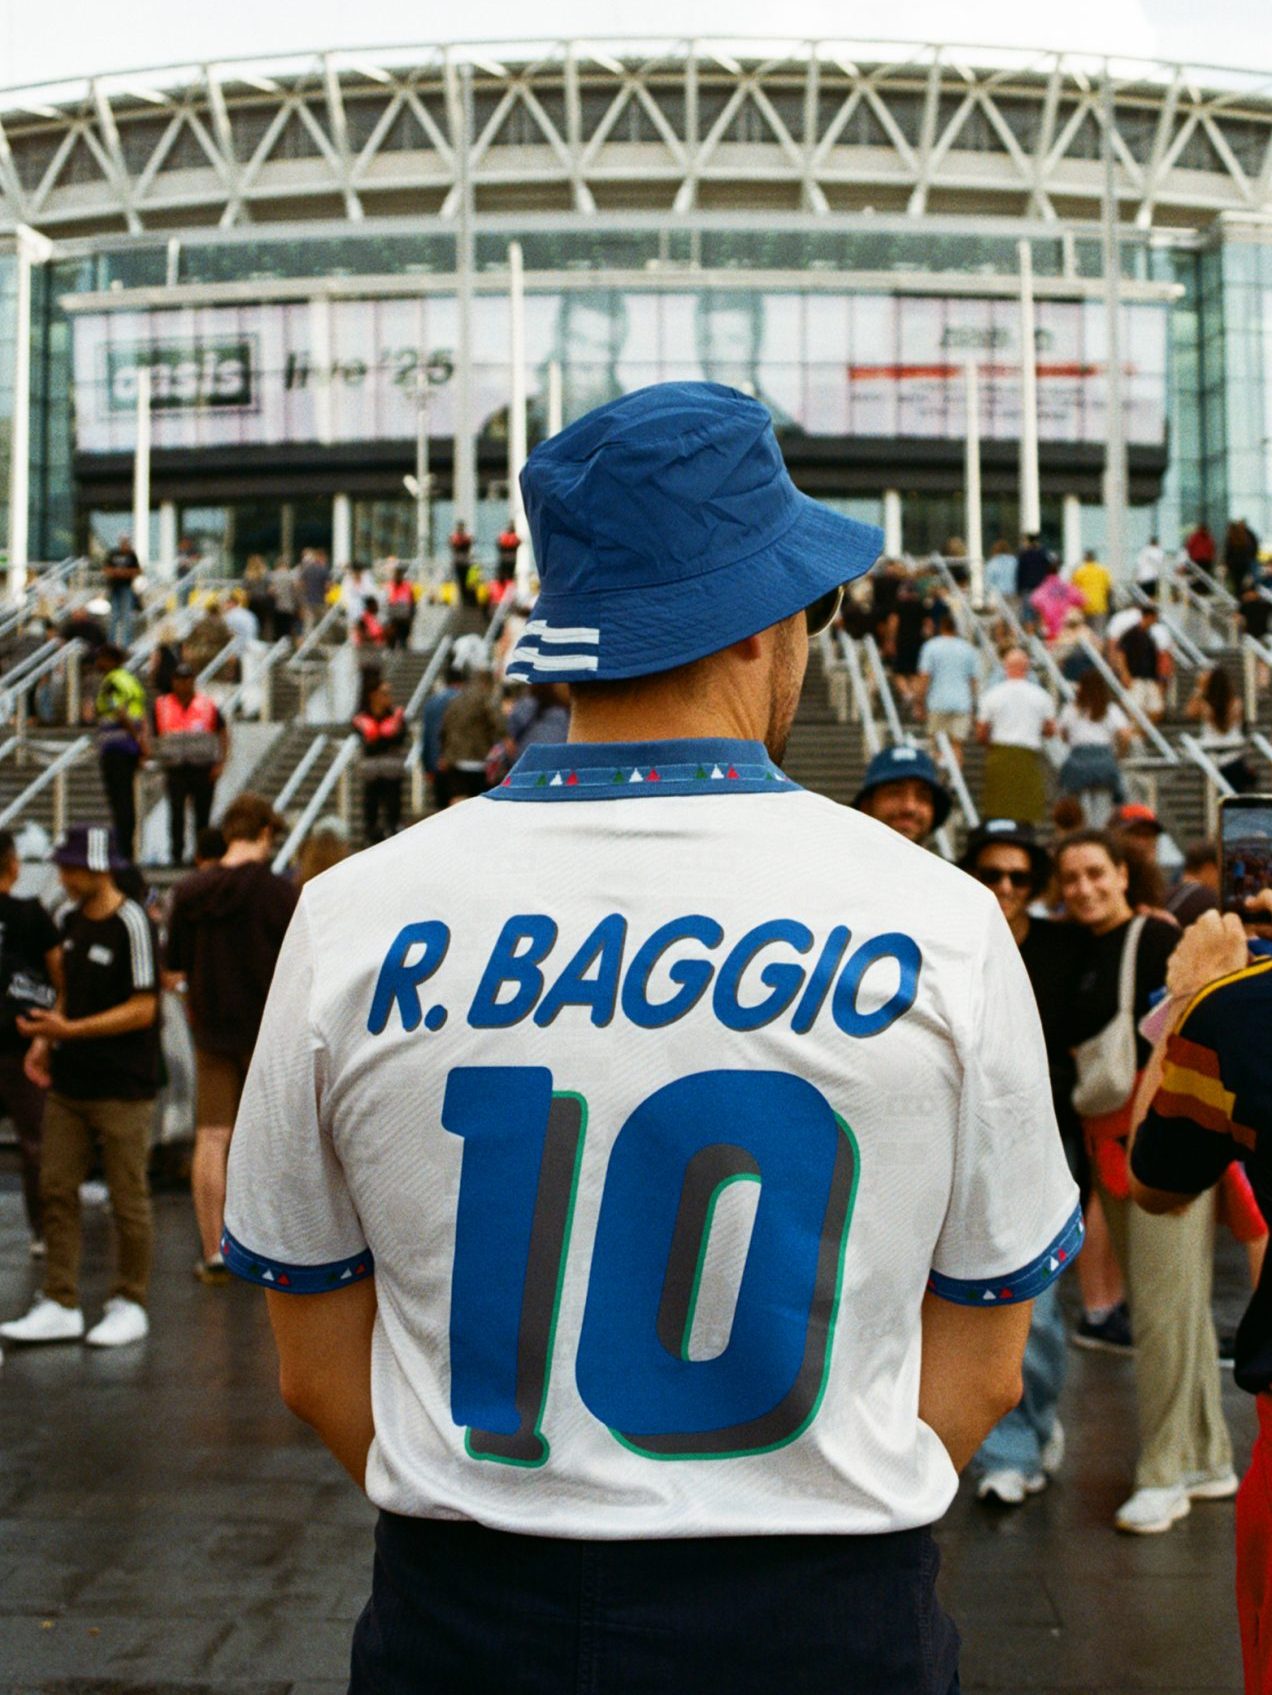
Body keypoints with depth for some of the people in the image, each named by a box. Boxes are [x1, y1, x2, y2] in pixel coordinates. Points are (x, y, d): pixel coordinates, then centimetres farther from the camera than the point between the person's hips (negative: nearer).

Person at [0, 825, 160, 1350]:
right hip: (68, 1082, 7)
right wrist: (45, 1041, 4)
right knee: (55, 1188, 5)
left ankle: (129, 1305, 15)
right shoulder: (72, 922, 10)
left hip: (122, 1088, -7)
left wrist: (70, 1030, -20)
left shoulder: (131, 924, -13)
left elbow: (142, 1009, -15)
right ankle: (60, 1306, 13)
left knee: (127, 1199, 3)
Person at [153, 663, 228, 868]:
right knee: (176, 811, -7)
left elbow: (223, 733, 9)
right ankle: (176, 854, -3)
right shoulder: (161, 706, 6)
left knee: (203, 813, 5)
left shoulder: (208, 705, 5)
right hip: (175, 769, 0)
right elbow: (153, 735, 10)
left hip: (203, 769, 0)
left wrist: (221, 763, 0)